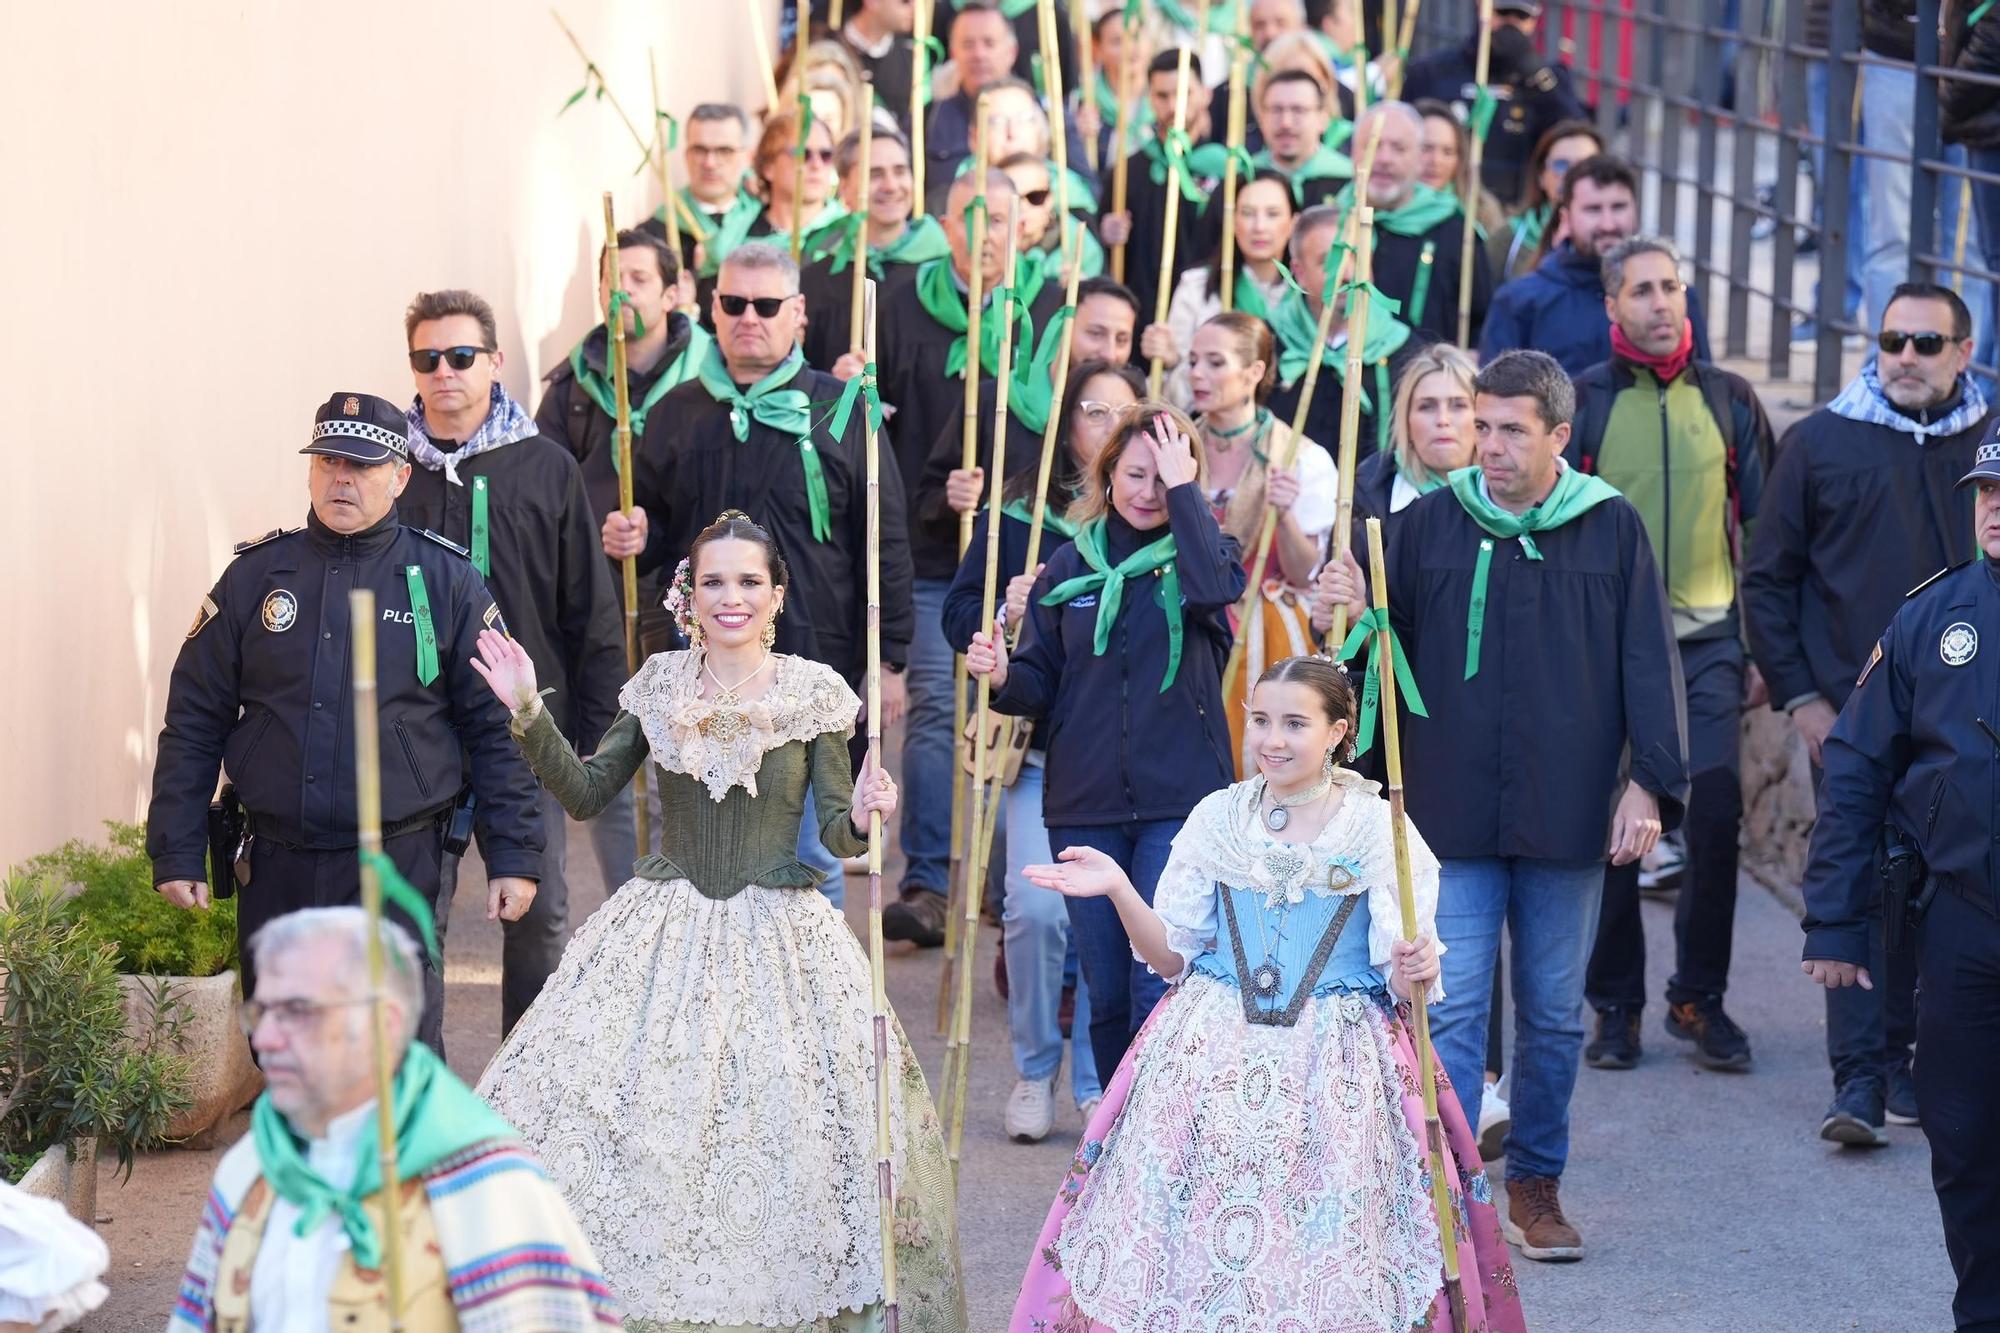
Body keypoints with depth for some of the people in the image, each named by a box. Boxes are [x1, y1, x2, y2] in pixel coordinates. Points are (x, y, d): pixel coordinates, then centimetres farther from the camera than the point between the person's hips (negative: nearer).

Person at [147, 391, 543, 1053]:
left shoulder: (447, 581, 1)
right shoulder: (255, 576, 6)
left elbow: (496, 728, 2)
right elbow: (193, 720, 8)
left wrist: (514, 856, -3)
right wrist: (176, 853, 3)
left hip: (401, 870, -3)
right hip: (276, 871, 3)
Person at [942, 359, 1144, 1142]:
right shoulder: (1018, 514, 3)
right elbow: (959, 616, 6)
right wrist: (1005, 616, -16)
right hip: (1042, 747, 0)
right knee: (1035, 907, -10)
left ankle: (1098, 1081, 17)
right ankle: (1035, 1071, 13)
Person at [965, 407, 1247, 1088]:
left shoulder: (1204, 549, 3)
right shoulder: (1069, 566, 10)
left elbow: (1212, 590, -23)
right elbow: (1043, 687, 10)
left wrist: (1182, 488, -15)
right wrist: (1002, 677, -12)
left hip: (1179, 803, -3)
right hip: (1085, 807, 3)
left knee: (1159, 988, -12)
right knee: (1107, 996, 9)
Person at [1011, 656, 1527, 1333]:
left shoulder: (1380, 831, -2)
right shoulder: (1217, 818, 7)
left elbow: (1403, 982, -3)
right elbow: (1172, 955, 10)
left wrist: (1415, 972, -26)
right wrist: (1120, 892, -5)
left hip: (1337, 1063, -2)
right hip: (1214, 1057, 3)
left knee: (1329, 1262, -9)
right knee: (1191, 1222, -5)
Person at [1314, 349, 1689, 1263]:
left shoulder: (1611, 528, 1)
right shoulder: (1430, 523, 2)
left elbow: (1648, 664, 2)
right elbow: (1395, 647, 7)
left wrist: (1649, 784, -4)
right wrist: (1354, 616, -15)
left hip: (1568, 812, 1)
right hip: (1453, 811, 0)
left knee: (1554, 1012, 11)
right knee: (1451, 1008, -4)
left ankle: (1535, 1185, 24)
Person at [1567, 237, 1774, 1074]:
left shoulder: (1729, 400, 8)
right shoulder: (1583, 402, 3)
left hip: (1706, 642, 1)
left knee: (1716, 816, -7)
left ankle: (1699, 996, 8)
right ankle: (1616, 1004, 12)